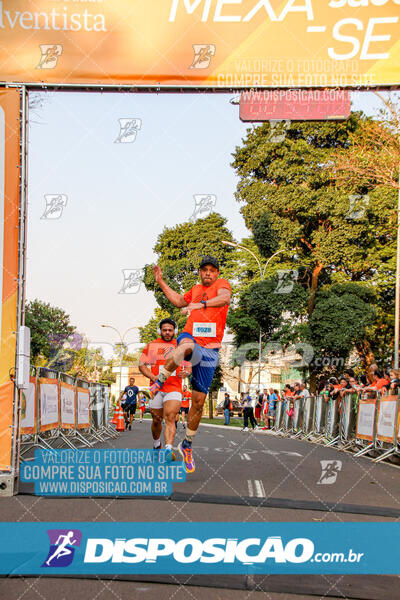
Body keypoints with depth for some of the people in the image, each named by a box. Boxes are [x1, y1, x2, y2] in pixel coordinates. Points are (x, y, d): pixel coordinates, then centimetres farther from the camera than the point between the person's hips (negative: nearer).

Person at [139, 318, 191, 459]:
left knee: (170, 418, -19)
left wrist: (186, 372, -6)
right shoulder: (151, 345, 9)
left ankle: (168, 450, -30)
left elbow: (189, 367, 19)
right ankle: (156, 445, 34)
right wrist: (153, 377, -10)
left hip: (174, 389, -1)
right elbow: (142, 365, 7)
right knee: (156, 420, 9)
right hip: (156, 388, 1)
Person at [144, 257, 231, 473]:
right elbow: (179, 301, 37)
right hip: (190, 338, 1)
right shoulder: (196, 289, 18)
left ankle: (187, 445, 20)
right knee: (186, 347, -42)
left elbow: (224, 298, -22)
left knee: (199, 401, 3)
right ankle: (160, 381, -24)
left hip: (210, 350, -1)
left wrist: (201, 304, -37)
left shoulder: (222, 284, 3)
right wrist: (161, 283, 33)